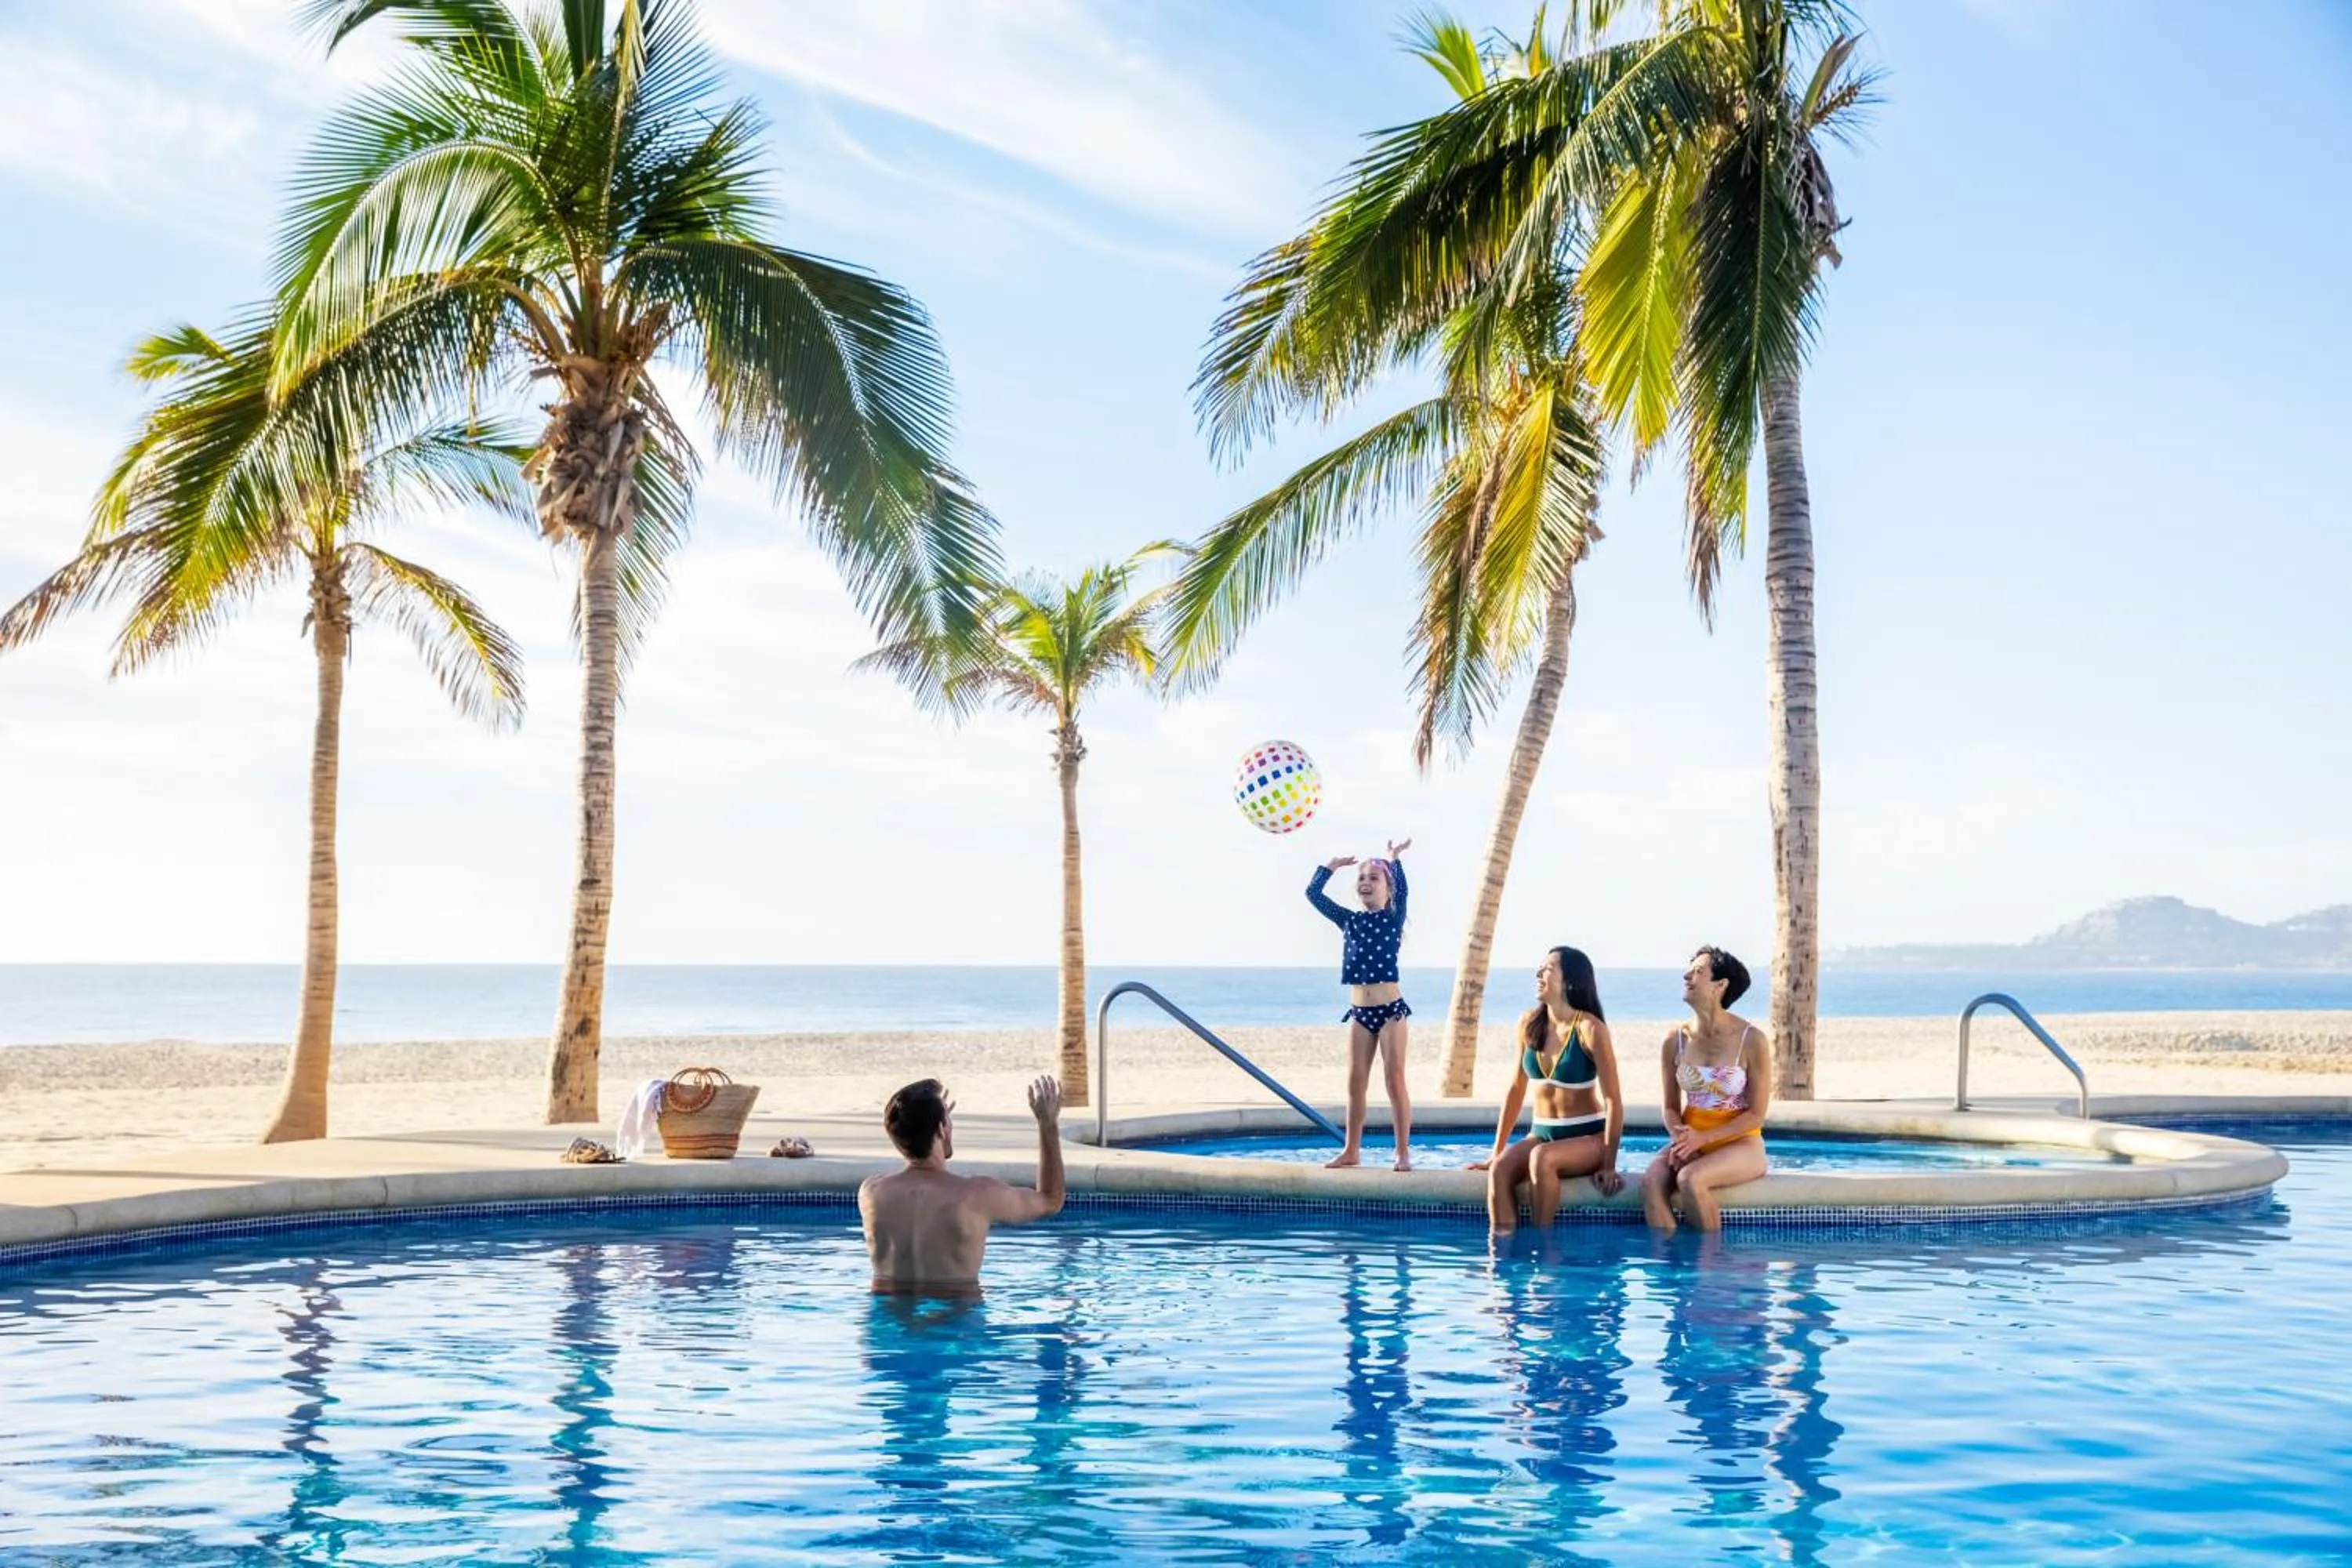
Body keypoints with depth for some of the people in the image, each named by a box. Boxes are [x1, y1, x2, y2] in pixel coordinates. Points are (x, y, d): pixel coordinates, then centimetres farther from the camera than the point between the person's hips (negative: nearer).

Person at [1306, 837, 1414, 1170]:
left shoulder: (1394, 918, 0)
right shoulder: (1349, 921, 10)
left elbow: (1402, 889, -19)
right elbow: (1313, 893, 8)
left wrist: (1395, 859, -19)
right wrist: (1332, 865, 6)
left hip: (1391, 1009, -4)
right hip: (1359, 1012, 4)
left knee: (1395, 1079, -4)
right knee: (1356, 1082, 7)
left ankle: (1403, 1153, 1)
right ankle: (1352, 1151, 15)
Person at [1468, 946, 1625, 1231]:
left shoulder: (1590, 1029, -13)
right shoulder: (1529, 1025, 4)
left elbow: (1613, 1100, -13)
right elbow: (1516, 1089, 12)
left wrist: (1609, 1165, -17)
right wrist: (1496, 1151, 10)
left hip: (1588, 1137, -5)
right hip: (1542, 1134, 5)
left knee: (1541, 1157, -35)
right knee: (1499, 1170, -26)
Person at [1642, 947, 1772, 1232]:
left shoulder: (1752, 1041, -10)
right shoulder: (1675, 1042, 2)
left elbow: (1756, 1115, -7)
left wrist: (1701, 1138, -17)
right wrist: (1680, 1138, -12)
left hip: (1740, 1144, -4)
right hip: (1691, 1142, 4)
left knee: (1689, 1179, -33)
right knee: (1651, 1183, -27)